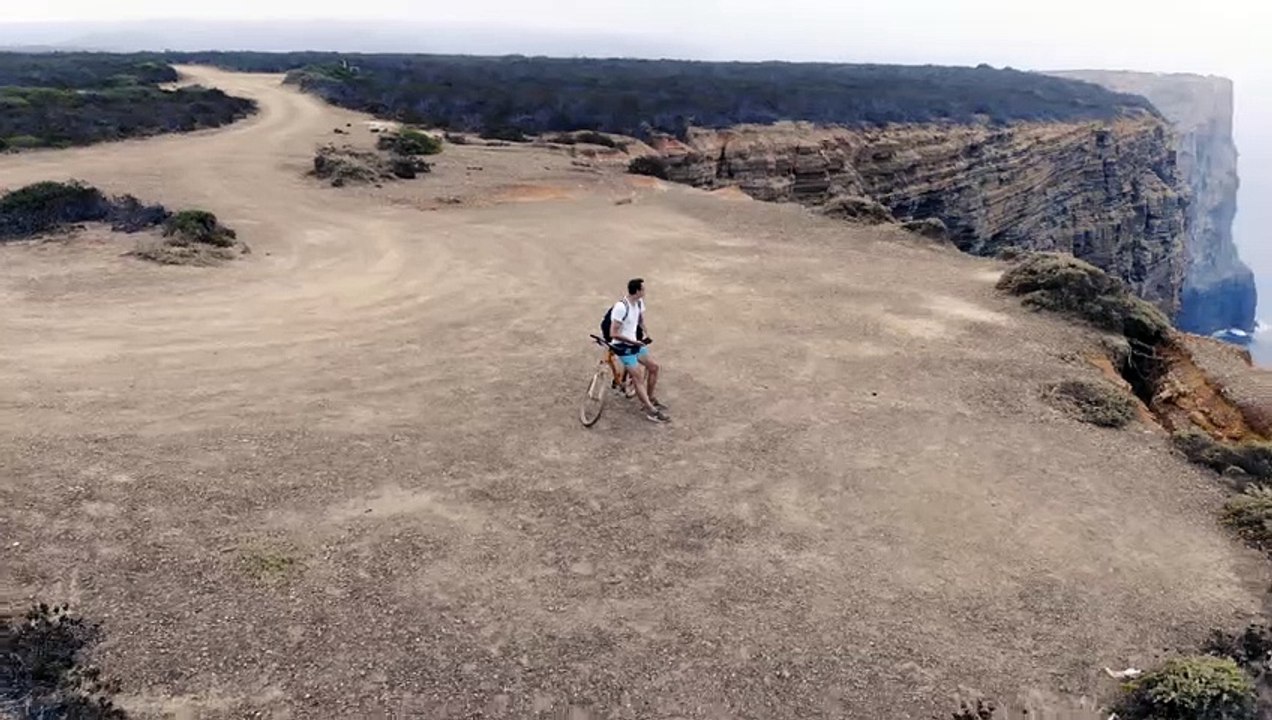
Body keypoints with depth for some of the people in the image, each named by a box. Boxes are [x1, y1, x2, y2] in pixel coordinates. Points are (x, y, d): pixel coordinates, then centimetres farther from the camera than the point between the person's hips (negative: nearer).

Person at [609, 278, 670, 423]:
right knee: (638, 378, -10)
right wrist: (633, 341, -22)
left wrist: (646, 333, -1)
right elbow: (613, 333, -25)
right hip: (623, 346, -9)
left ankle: (651, 399, 26)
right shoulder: (621, 307, -26)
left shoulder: (639, 302, 0)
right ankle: (651, 411, -4)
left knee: (654, 366, 11)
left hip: (635, 343, 9)